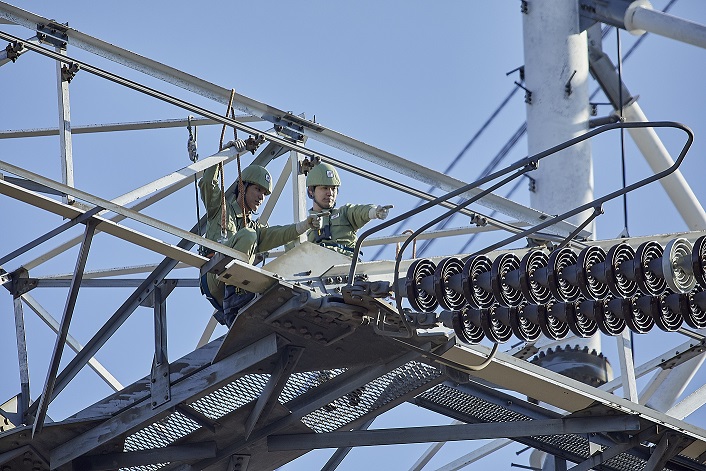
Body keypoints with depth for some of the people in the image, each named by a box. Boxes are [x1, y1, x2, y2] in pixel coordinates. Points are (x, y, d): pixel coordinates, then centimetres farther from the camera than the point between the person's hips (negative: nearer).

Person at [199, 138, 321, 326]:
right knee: (247, 235, -26)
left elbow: (281, 234, 14)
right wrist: (226, 150, -4)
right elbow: (207, 182, 4)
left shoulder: (256, 228, 34)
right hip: (215, 279, -5)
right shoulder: (221, 208, 22)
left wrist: (305, 225, -6)